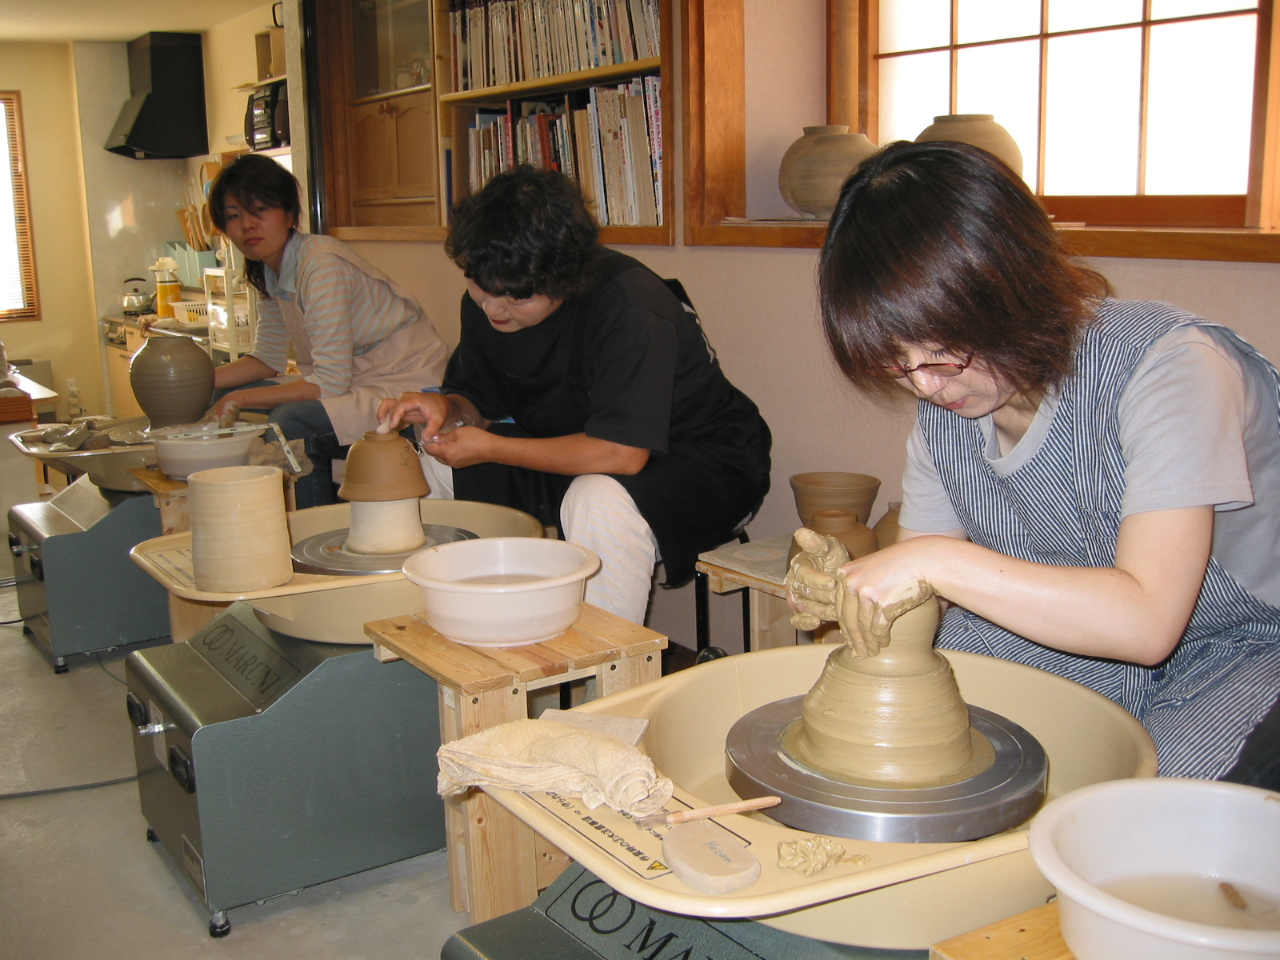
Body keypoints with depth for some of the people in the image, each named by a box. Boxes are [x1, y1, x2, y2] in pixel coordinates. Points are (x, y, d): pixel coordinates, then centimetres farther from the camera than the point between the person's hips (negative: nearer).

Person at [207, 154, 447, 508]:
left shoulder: (321, 264, -22)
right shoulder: (267, 270, 5)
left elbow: (330, 382, -25)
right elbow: (268, 359, 13)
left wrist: (239, 399, -21)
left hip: (403, 387, -9)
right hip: (349, 382, 9)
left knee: (290, 423, -32)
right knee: (220, 400, 3)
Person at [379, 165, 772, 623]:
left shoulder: (628, 307, -30)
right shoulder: (488, 296, -7)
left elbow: (621, 453, -34)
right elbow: (482, 400, 8)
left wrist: (491, 448, -27)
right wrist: (446, 407, -17)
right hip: (569, 455, 8)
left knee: (599, 503, -41)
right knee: (421, 464, 2)